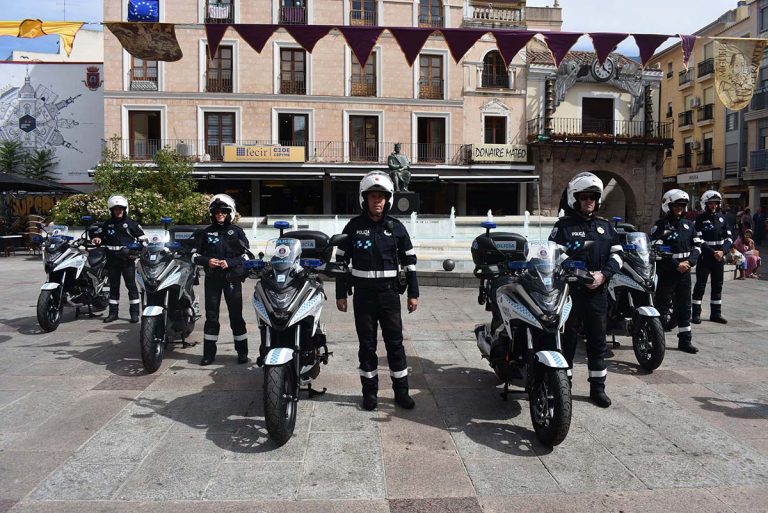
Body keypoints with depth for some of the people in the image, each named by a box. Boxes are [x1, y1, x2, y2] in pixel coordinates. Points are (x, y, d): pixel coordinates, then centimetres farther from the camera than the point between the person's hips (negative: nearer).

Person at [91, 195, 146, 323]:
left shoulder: (131, 223, 3)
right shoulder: (107, 224, 13)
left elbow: (142, 238, 3)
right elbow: (97, 233, 22)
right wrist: (96, 239, -1)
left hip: (128, 259, -4)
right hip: (112, 259, 4)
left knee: (131, 285, -3)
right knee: (113, 286, 9)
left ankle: (134, 312, 0)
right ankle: (113, 312, 16)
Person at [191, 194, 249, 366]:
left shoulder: (237, 231, 5)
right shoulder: (206, 233, 11)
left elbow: (247, 255, 1)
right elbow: (195, 254, 11)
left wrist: (229, 263, -13)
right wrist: (207, 261, -9)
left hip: (232, 277, -2)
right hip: (212, 278, 2)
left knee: (236, 315, 0)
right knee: (211, 315, 5)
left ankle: (242, 351, 8)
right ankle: (209, 352, 13)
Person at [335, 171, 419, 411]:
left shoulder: (396, 227, 3)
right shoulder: (354, 226, 1)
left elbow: (409, 261, 6)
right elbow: (341, 260, 4)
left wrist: (413, 293, 3)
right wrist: (340, 294, 1)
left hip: (389, 293, 0)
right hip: (363, 294, 0)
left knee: (395, 342, 4)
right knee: (367, 344, 7)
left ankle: (401, 390, 17)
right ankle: (369, 391, 20)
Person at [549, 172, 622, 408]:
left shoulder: (605, 226, 14)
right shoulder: (564, 226, -1)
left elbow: (617, 254, 11)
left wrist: (603, 275, -6)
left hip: (597, 292, 4)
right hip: (571, 291, -4)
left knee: (598, 340, 11)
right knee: (567, 338, 2)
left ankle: (598, 387, 22)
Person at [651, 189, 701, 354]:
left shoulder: (688, 224, 12)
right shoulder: (660, 226, -6)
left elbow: (697, 246, 11)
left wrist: (689, 262, -7)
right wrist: (676, 265, -17)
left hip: (685, 272, 6)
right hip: (666, 272, -6)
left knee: (684, 306, 10)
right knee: (662, 305, -4)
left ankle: (685, 340, 18)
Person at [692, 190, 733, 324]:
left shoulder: (721, 218, 9)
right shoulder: (700, 219, -6)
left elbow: (729, 237, 7)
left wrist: (722, 251, -9)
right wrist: (713, 253, -18)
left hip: (719, 257, 5)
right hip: (704, 257, -5)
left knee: (717, 285, 11)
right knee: (700, 285, -2)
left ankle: (716, 313, 20)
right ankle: (696, 314, 3)